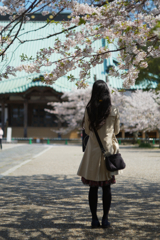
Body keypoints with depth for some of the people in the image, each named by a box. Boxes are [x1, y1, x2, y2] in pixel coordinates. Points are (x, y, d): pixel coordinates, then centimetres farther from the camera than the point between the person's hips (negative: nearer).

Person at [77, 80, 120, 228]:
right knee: (106, 187, 8)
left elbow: (87, 131, 3)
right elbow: (116, 131, 8)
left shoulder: (89, 109, -5)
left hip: (93, 150, 0)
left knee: (93, 187, 7)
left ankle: (94, 219, 10)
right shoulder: (113, 110, -3)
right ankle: (105, 219, 11)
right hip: (108, 149, 1)